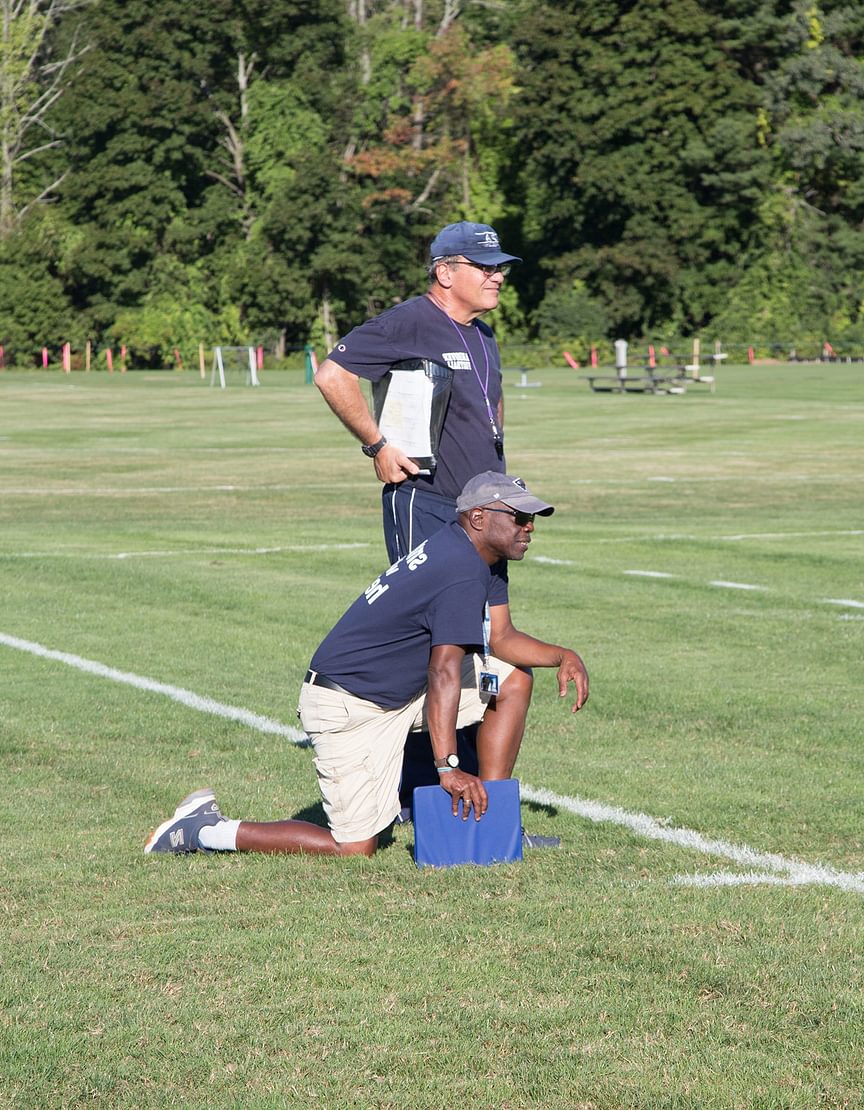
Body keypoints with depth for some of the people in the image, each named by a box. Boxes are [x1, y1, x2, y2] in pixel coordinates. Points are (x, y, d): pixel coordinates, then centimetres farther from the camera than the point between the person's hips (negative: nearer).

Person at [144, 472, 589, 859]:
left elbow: (500, 637, 20)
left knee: (511, 677, 10)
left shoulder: (462, 551, 9)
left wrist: (562, 655, 4)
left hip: (399, 688, 11)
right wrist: (448, 766, -37)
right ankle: (204, 832, -3)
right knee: (355, 848, -13)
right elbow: (443, 673, -30)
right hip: (350, 708, -11)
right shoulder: (464, 572, -21)